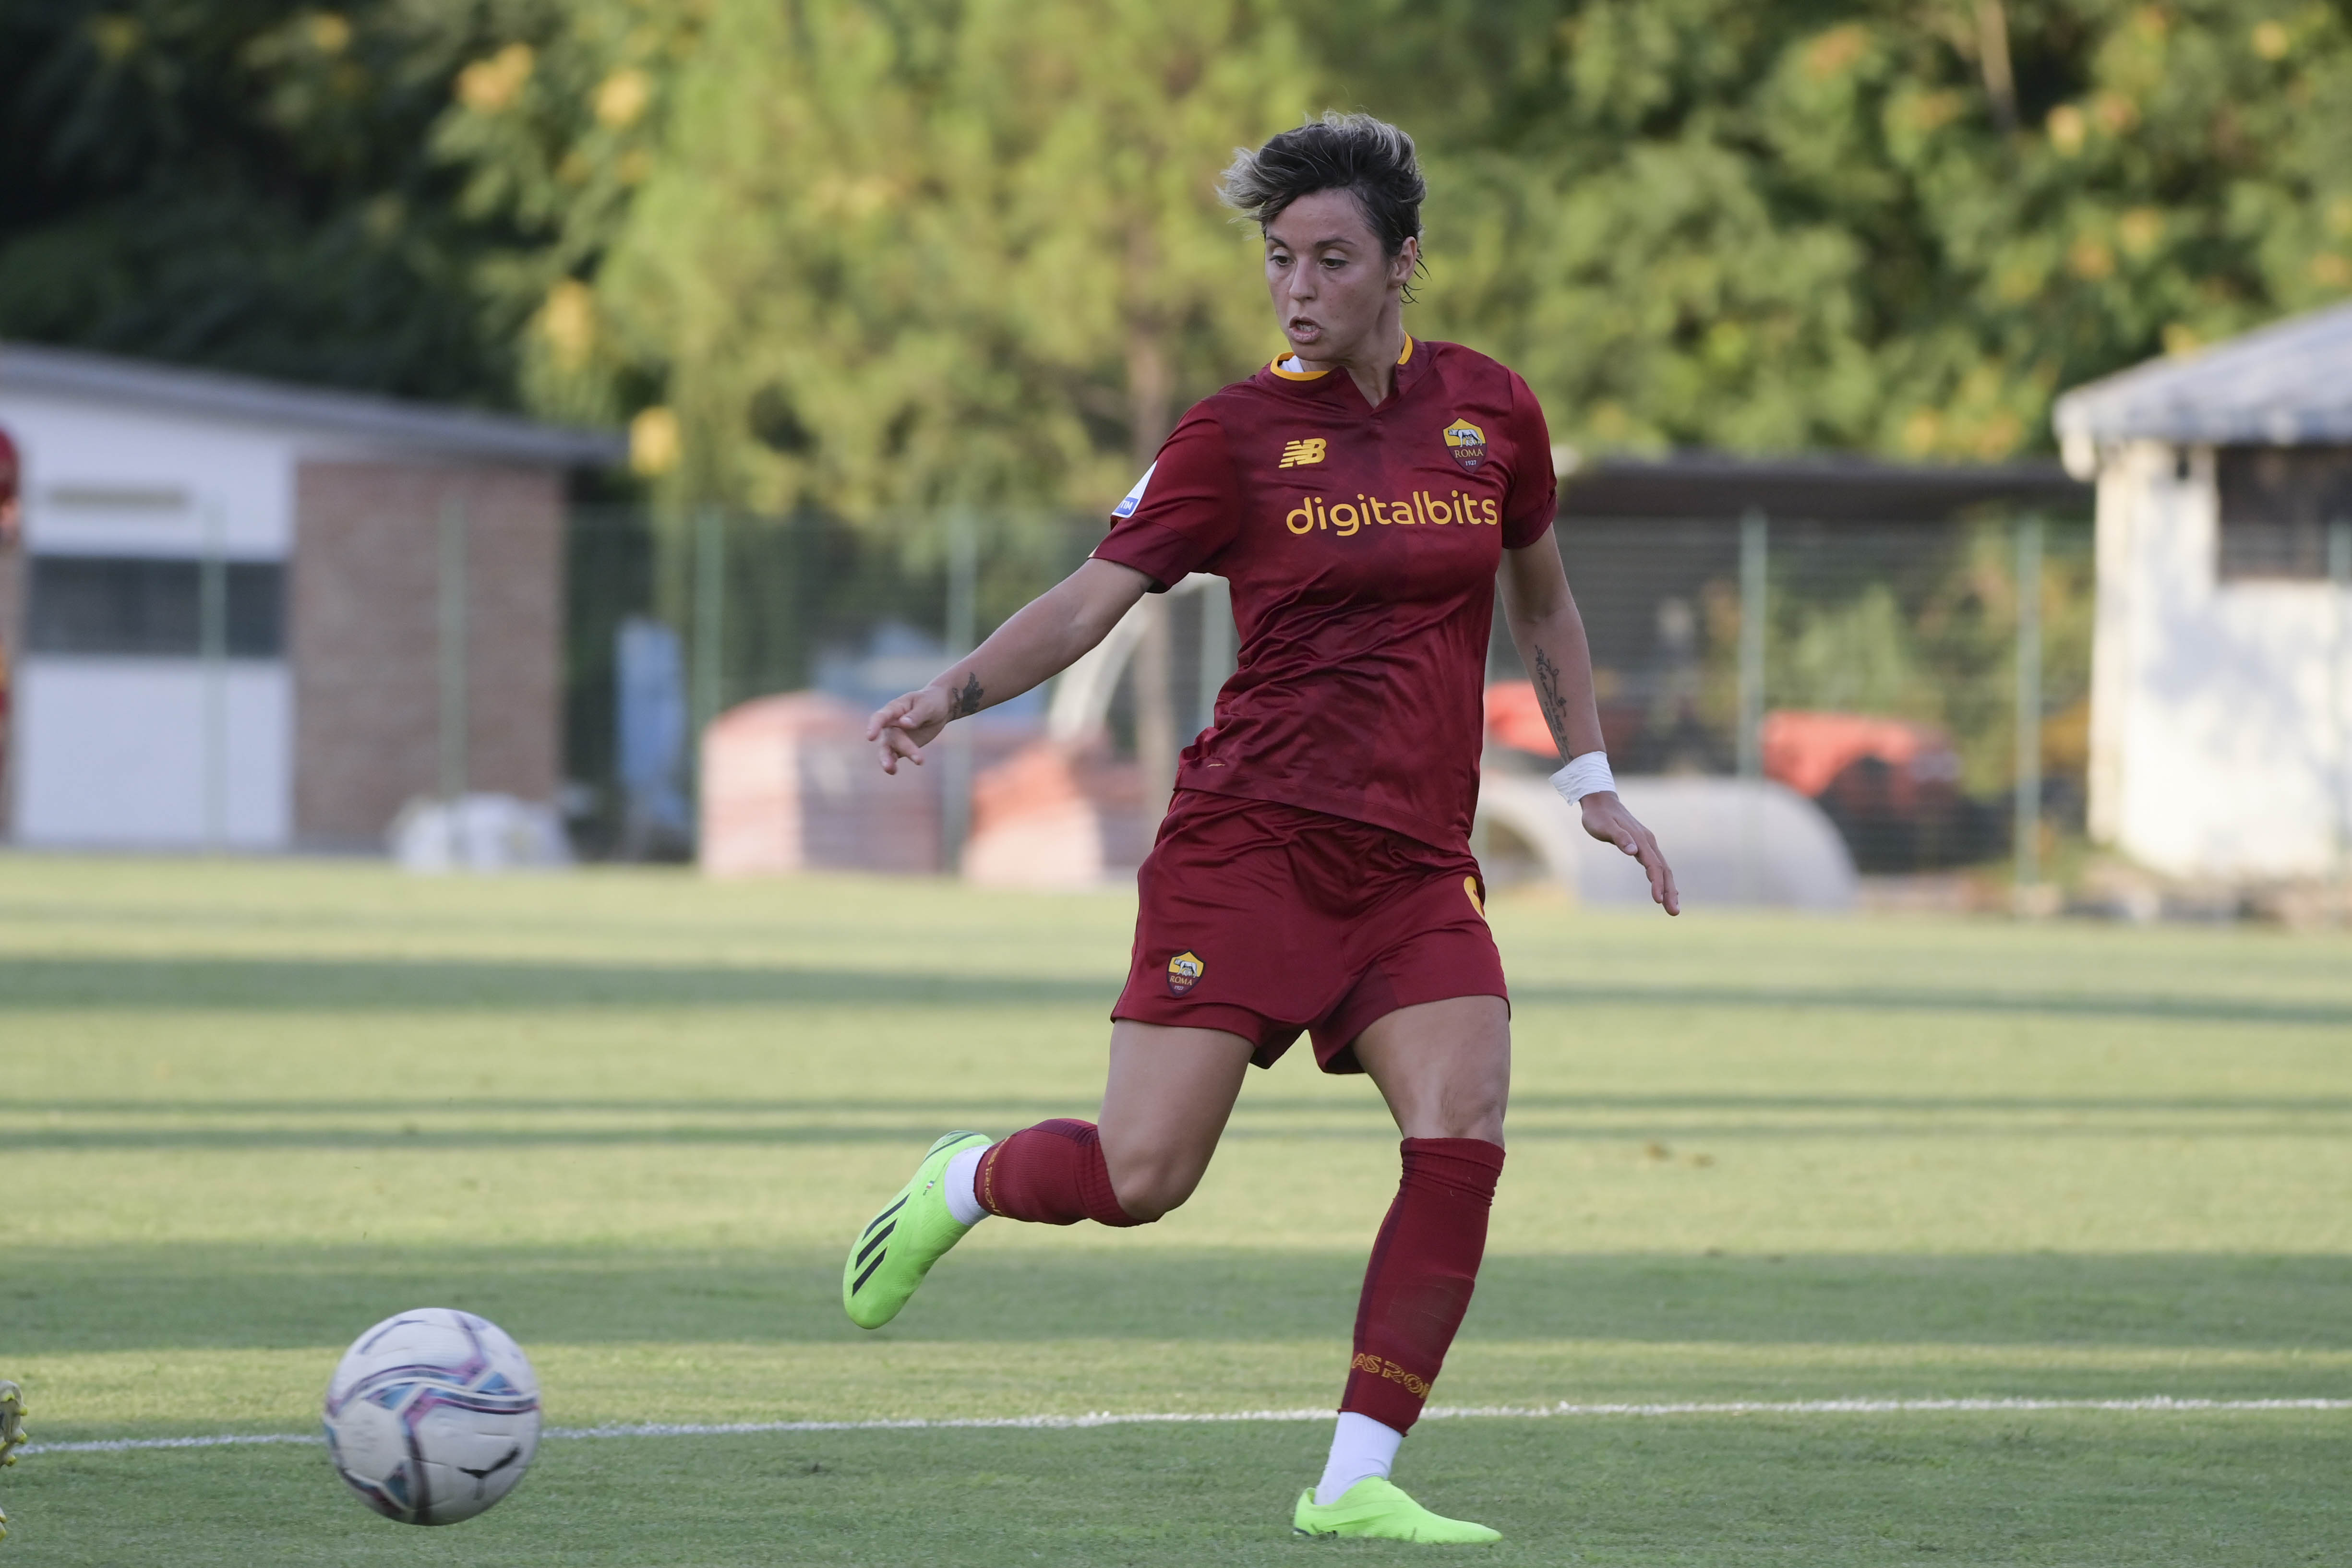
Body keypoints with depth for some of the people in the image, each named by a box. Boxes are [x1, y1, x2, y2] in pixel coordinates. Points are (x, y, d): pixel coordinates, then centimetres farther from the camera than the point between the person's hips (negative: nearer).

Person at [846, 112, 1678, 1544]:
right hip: (1253, 836, -3)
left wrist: (1590, 780, 21)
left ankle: (1357, 1482, -11)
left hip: (1418, 863, 3)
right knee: (1140, 1179, -10)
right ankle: (961, 1186, 24)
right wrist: (957, 693, -21)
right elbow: (1092, 601, -6)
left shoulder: (1491, 413, 8)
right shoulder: (1240, 435, -2)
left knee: (1464, 1137, -17)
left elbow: (1539, 593, 23)